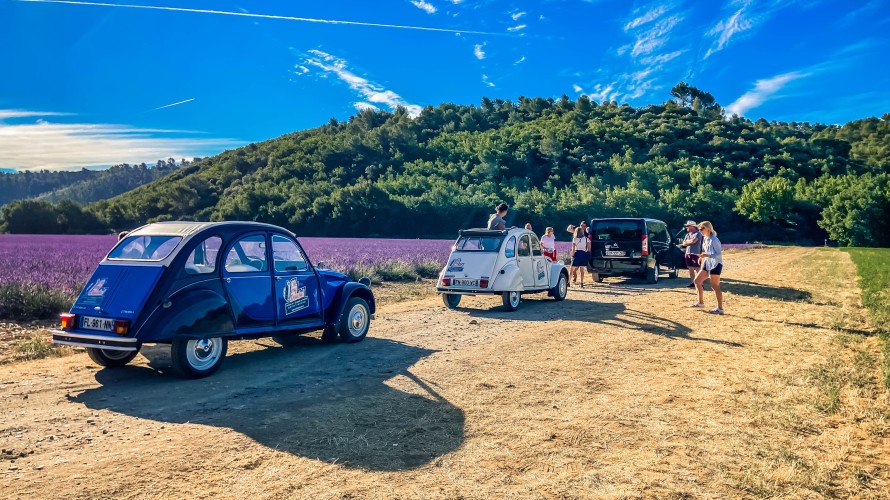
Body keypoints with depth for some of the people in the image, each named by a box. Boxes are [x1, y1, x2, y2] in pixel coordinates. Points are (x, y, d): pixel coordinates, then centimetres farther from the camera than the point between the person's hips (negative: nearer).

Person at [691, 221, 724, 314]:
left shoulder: (713, 240, -17)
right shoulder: (705, 239, 10)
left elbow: (719, 254, -21)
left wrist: (706, 255, -29)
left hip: (715, 265, -10)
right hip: (707, 264, 10)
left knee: (715, 286, -6)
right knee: (697, 280, 11)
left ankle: (720, 308, 1)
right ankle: (701, 303, 22)